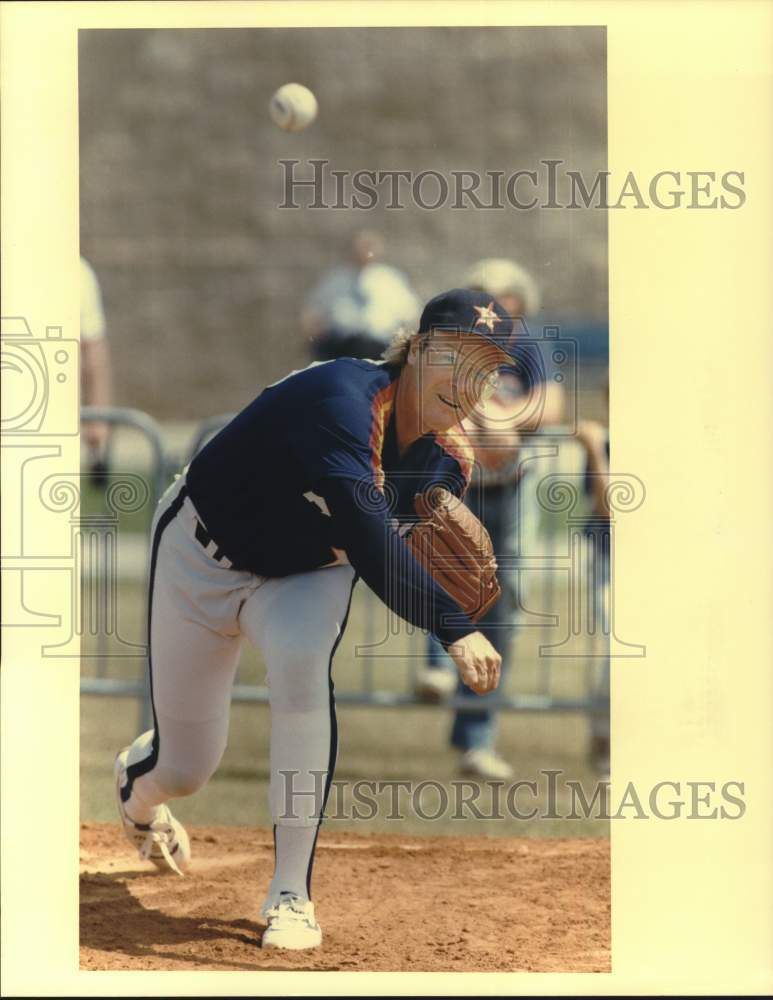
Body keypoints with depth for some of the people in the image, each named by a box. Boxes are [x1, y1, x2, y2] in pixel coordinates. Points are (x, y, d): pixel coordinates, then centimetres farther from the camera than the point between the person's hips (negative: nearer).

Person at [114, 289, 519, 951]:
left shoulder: (449, 461, -15)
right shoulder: (343, 399, -37)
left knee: (302, 660, -33)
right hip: (204, 556, -3)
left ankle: (291, 893, -23)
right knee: (185, 769, 6)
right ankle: (137, 785, 50)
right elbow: (367, 535, -48)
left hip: (308, 577, 4)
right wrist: (454, 628, -57)